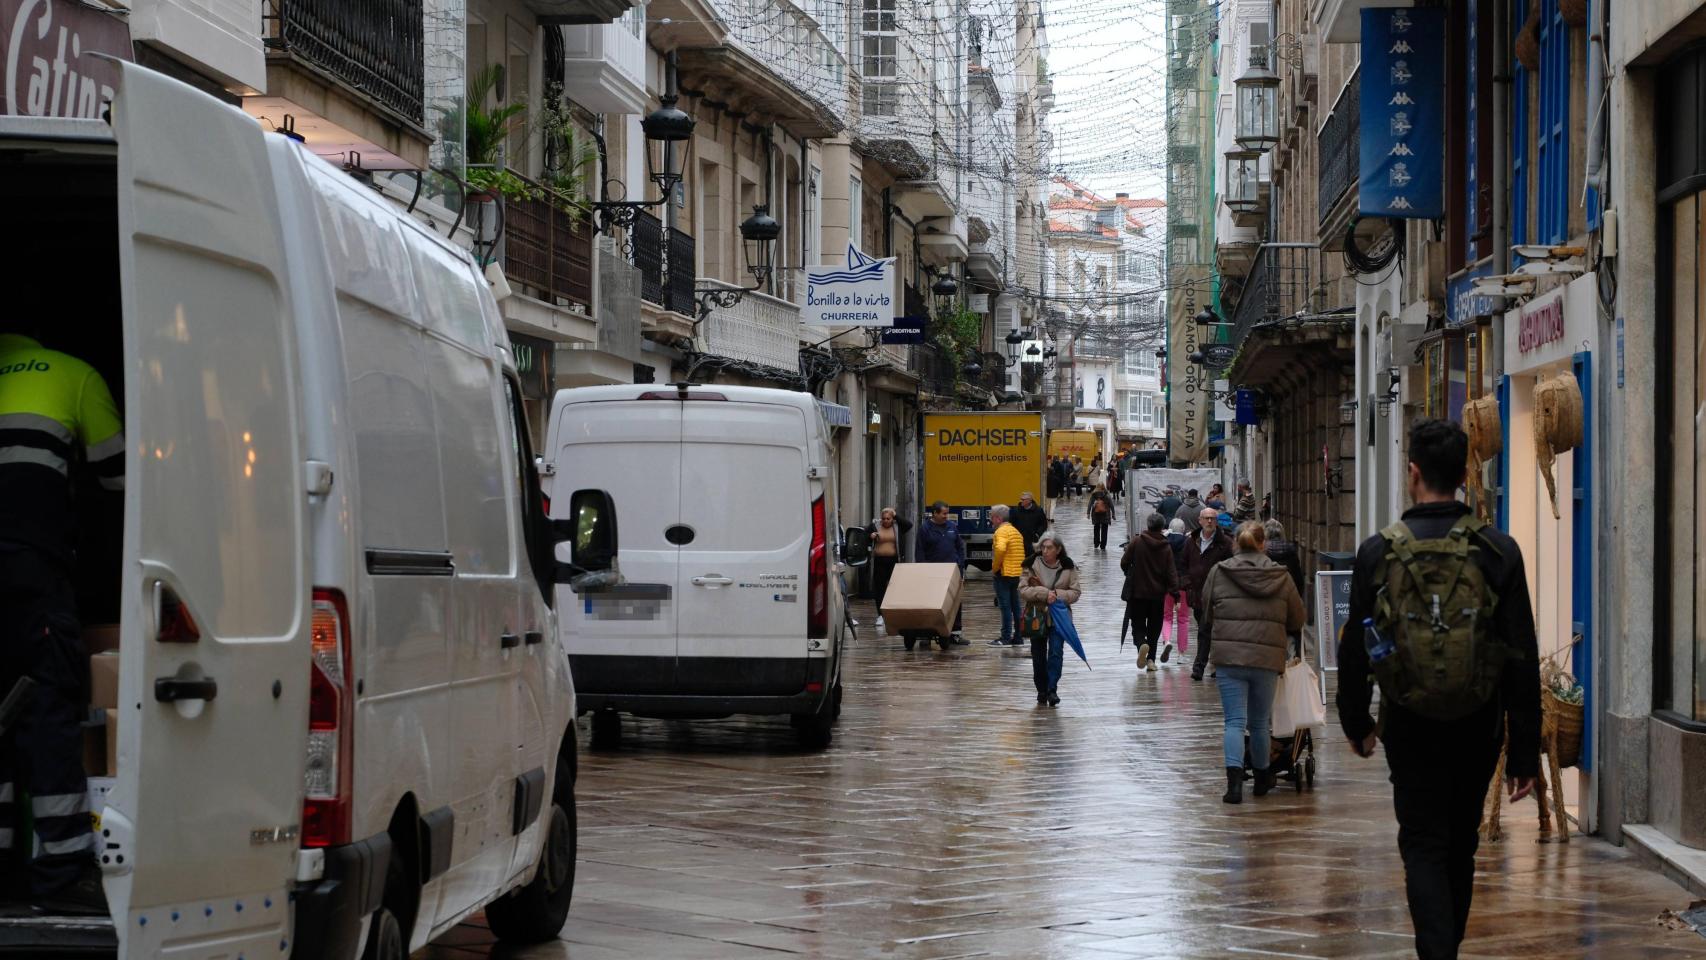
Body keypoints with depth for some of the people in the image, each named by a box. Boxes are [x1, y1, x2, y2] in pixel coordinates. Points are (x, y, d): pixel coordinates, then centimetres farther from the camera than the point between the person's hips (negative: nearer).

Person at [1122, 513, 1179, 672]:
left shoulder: (1136, 542, -9)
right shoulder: (1166, 547, -5)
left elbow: (1124, 563, -4)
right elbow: (1171, 573, -7)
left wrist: (1130, 575, 16)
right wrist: (1175, 593, -4)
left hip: (1137, 592, -2)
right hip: (1158, 593, 2)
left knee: (1138, 625, 5)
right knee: (1154, 627, 14)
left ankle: (1142, 645, -25)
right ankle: (1151, 659, 10)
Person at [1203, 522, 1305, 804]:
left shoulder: (1219, 572, 1)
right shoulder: (1281, 576, 3)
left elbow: (1207, 615, 9)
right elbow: (1297, 620, 10)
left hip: (1229, 656, -1)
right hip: (1268, 657, 1)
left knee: (1234, 721, -1)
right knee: (1260, 722, 16)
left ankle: (1234, 779, -17)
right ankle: (1262, 778, 31)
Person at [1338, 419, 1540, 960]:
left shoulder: (1378, 552, -7)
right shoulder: (1498, 553, -6)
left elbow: (1354, 648, 0)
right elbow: (1523, 659, -6)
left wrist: (1355, 722, 16)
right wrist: (1525, 750, 0)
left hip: (1410, 727, -2)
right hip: (1478, 727, 2)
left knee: (1424, 848, 2)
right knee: (1461, 848, 18)